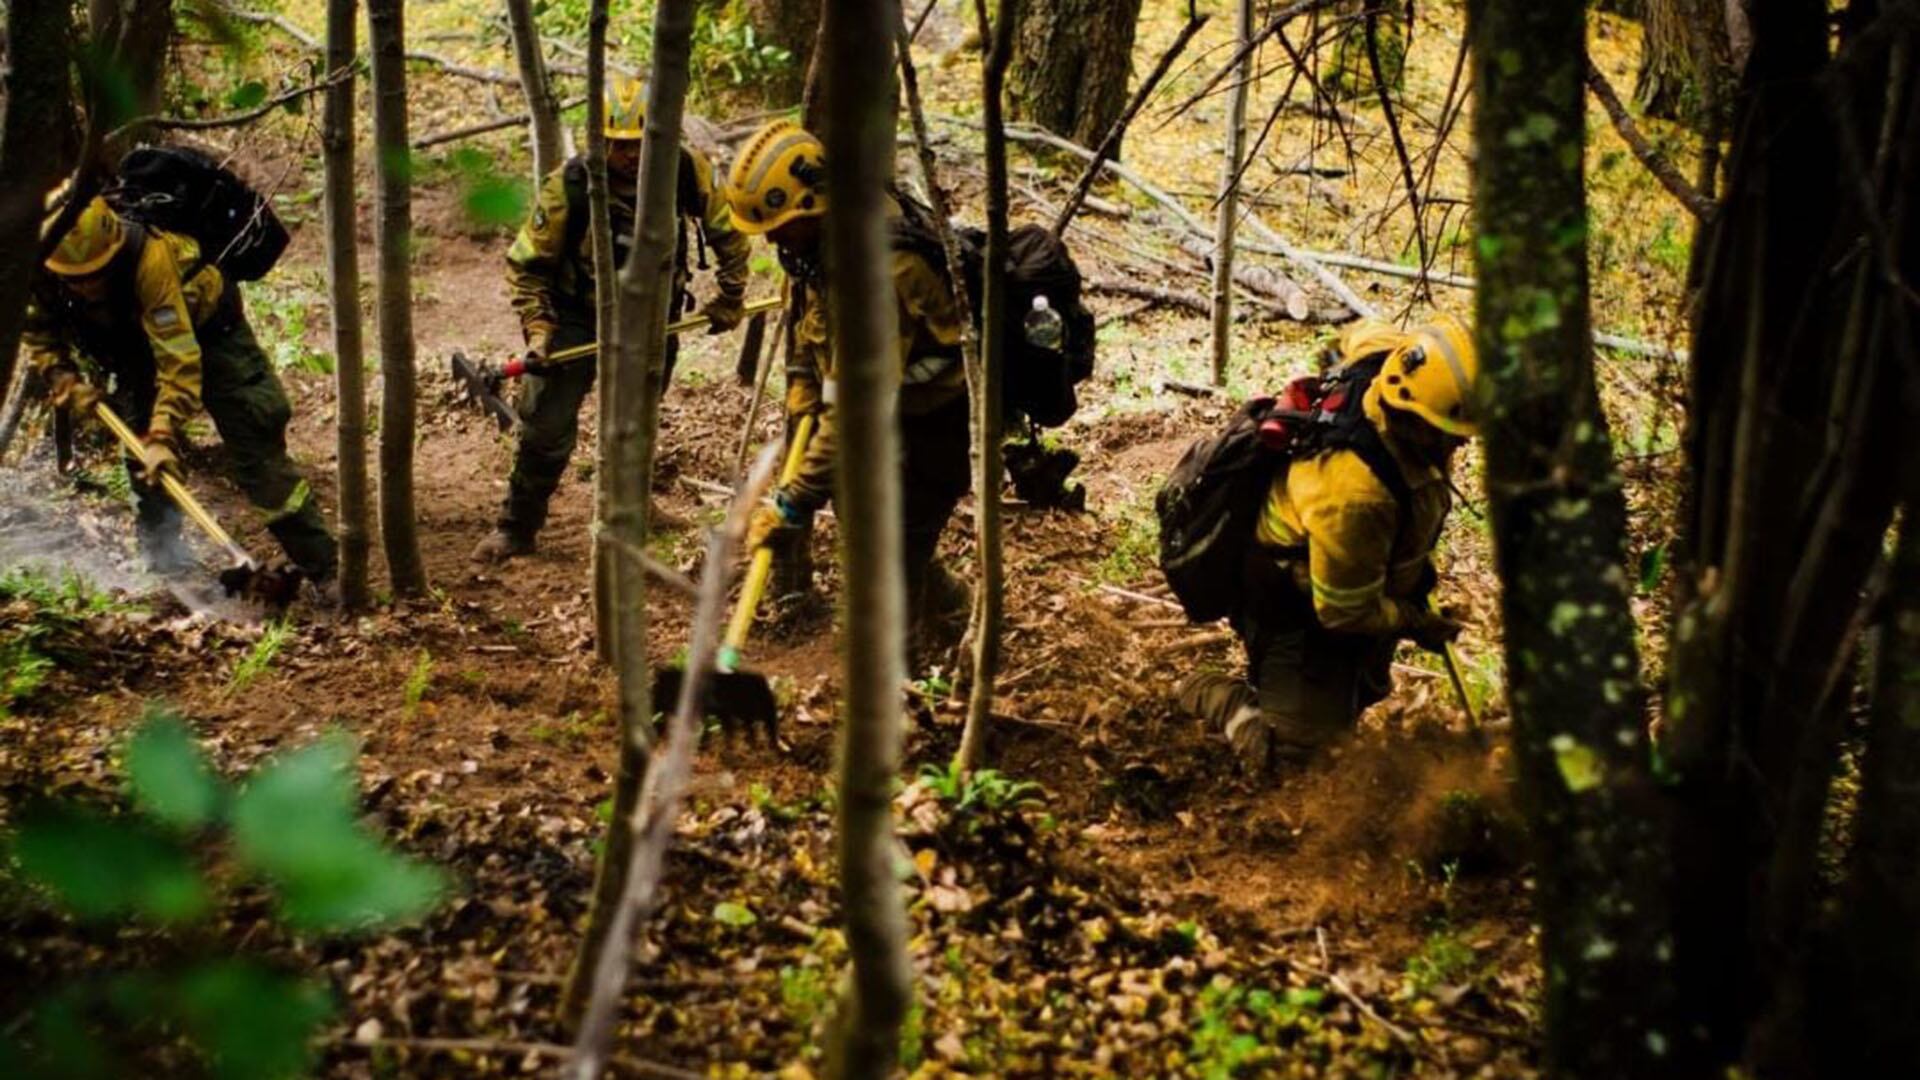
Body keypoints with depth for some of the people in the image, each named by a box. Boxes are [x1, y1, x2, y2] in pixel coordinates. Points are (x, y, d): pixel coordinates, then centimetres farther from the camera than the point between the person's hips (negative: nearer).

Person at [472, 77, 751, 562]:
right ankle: (516, 527, 11)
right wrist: (537, 328, -21)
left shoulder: (689, 171, -19)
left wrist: (728, 299, 4)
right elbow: (525, 263, -13)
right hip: (577, 318, -2)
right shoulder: (568, 186, -24)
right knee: (547, 428, -5)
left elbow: (728, 233, 0)